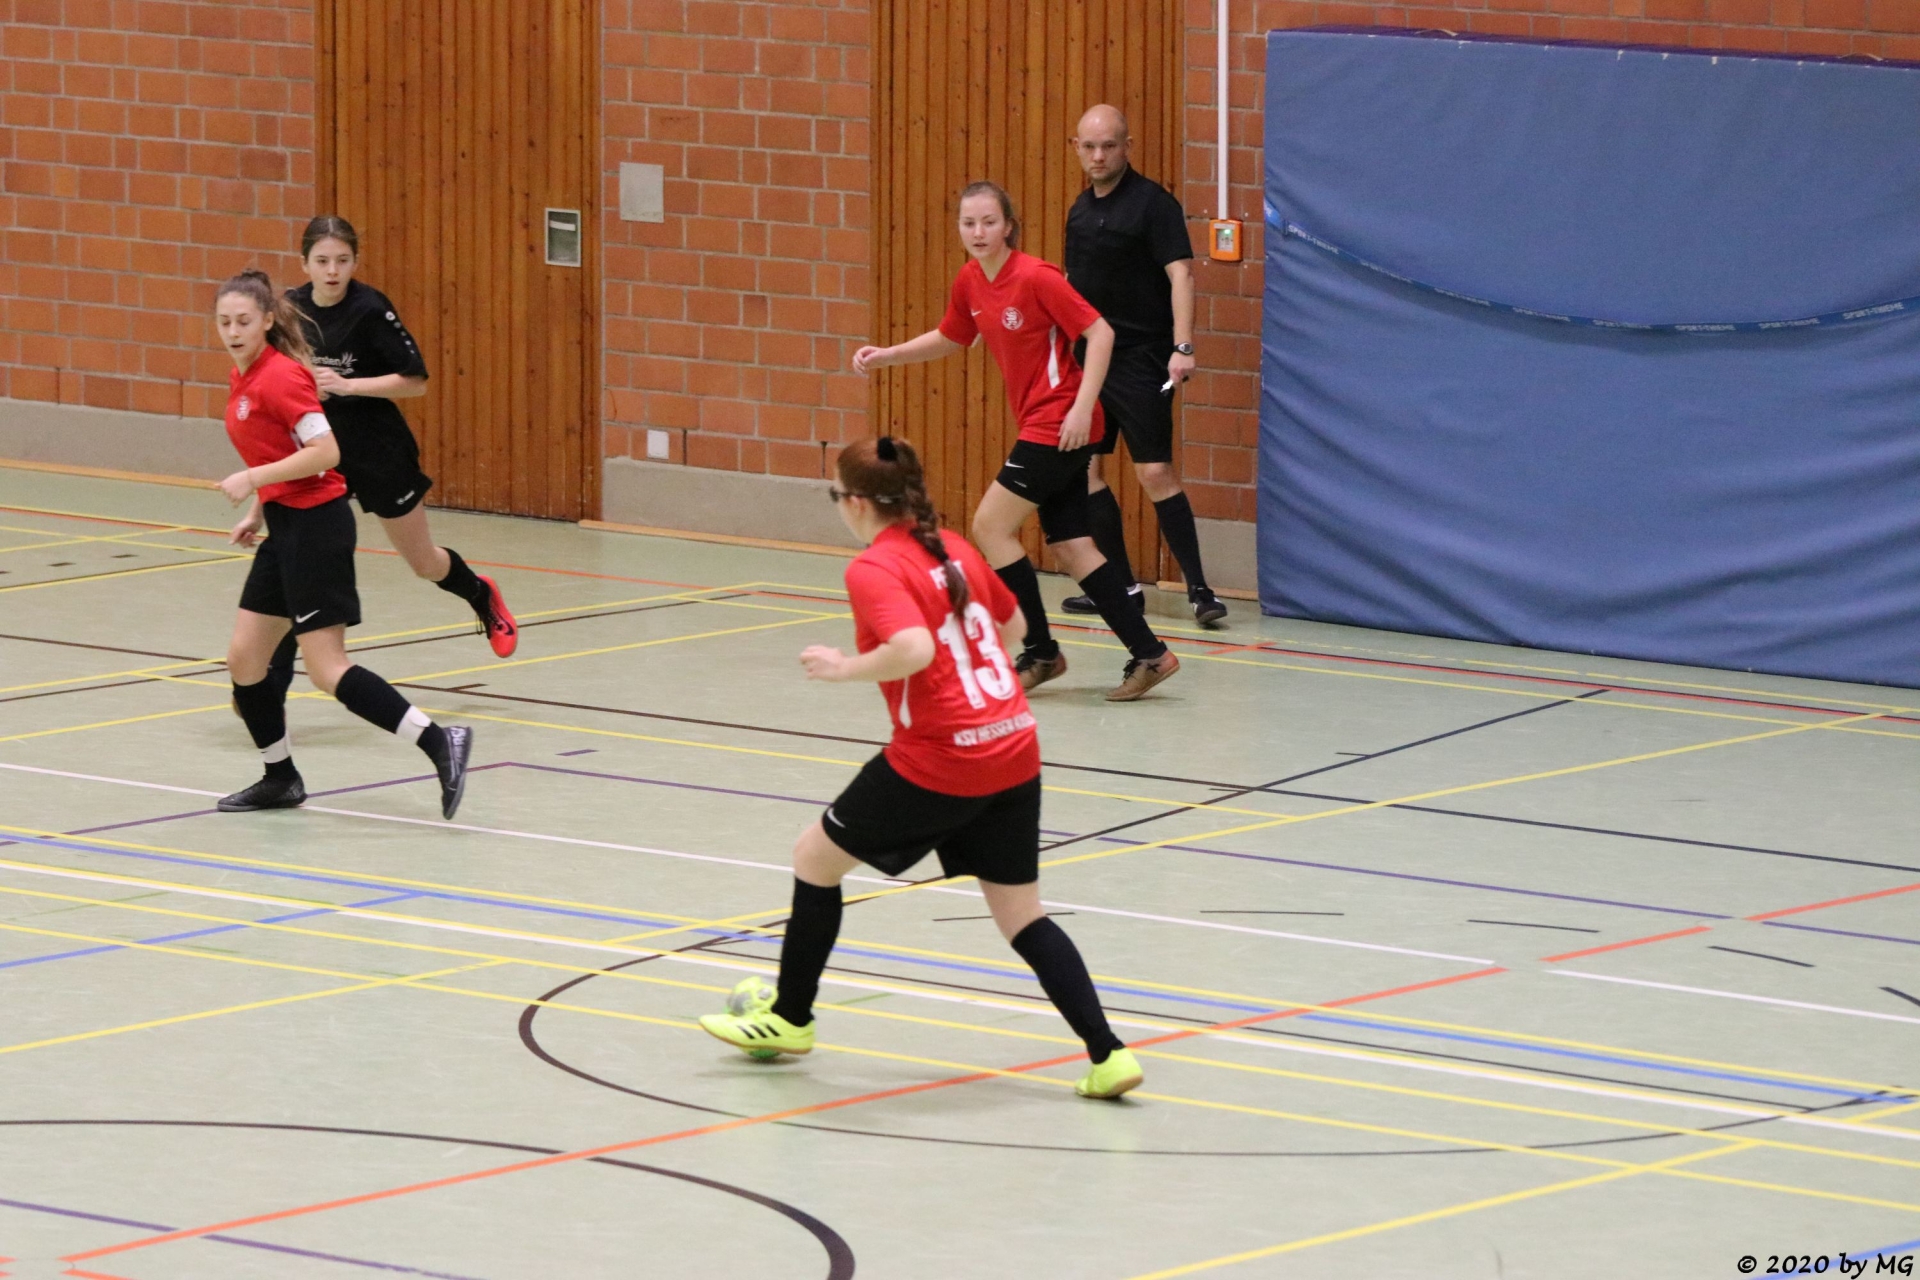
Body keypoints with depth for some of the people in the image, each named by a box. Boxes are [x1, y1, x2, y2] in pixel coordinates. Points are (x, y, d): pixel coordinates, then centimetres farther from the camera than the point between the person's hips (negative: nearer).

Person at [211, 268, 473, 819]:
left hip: (315, 524, -9)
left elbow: (324, 451, -23)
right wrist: (257, 511, 16)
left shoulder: (280, 376, -16)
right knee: (243, 656, 9)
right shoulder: (243, 378, 12)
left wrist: (253, 479, -22)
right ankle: (280, 778, 21)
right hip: (285, 528, 9)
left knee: (327, 670, -13)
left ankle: (439, 742, -14)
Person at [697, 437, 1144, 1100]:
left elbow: (913, 649, -29)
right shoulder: (954, 549, 11)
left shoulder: (874, 569, -12)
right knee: (1021, 917, 13)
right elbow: (1012, 624, 25)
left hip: (938, 764, -7)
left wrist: (847, 667, -14)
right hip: (1015, 753, 7)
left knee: (816, 856, 16)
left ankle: (790, 1017, 27)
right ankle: (1108, 1053, -1)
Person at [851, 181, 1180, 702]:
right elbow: (949, 339, 25)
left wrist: (1082, 407, -23)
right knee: (1069, 545, 7)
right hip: (1038, 422, 8)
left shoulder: (1035, 277, -17)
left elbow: (1099, 332, -18)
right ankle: (1149, 654, 8)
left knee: (991, 526, -7)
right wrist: (886, 355, 14)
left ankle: (1041, 653, 3)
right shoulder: (970, 282, 7)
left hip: (1061, 425, -8)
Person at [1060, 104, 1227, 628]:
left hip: (1140, 359, -8)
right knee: (1082, 467, 7)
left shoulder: (1152, 203, -10)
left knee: (1155, 473, -12)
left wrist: (1182, 347, -27)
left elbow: (1180, 274, -17)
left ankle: (1198, 588, -7)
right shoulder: (1081, 209, 12)